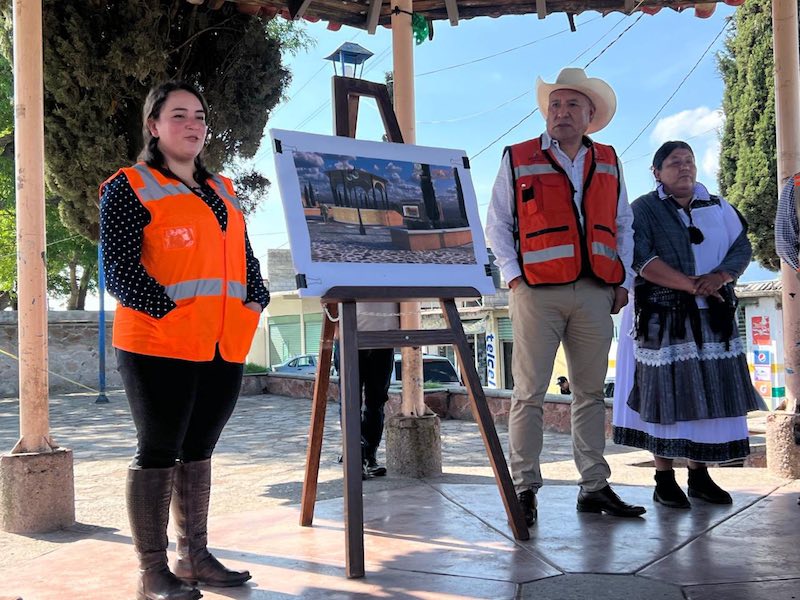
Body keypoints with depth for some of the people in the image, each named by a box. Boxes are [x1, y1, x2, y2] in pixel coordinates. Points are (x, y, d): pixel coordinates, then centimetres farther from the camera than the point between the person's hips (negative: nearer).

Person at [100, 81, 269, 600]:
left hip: (226, 347, 7)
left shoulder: (223, 192, 19)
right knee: (157, 453, -1)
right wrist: (171, 311, -20)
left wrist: (255, 303, 2)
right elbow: (120, 270, -10)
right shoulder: (129, 188, -1)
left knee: (198, 450, 12)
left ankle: (194, 557, 22)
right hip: (161, 344, -6)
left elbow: (246, 259, 20)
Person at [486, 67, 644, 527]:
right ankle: (525, 489, 3)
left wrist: (623, 280, 10)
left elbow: (624, 225, 20)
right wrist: (514, 275, -6)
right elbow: (497, 224, 5)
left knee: (591, 391, 8)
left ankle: (595, 487, 16)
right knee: (529, 393, -3)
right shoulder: (517, 160, 6)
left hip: (594, 294, 4)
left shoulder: (608, 162, 16)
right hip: (537, 292, -3)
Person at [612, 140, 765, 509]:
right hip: (663, 319, -5)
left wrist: (719, 277, -14)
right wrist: (692, 284, -19)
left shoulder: (718, 208, 14)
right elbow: (641, 259, -15)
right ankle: (664, 479, 4)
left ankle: (700, 475, 15)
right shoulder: (644, 210, -1)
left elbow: (742, 248, 7)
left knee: (710, 394, 5)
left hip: (713, 317, 5)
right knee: (665, 393, -4)